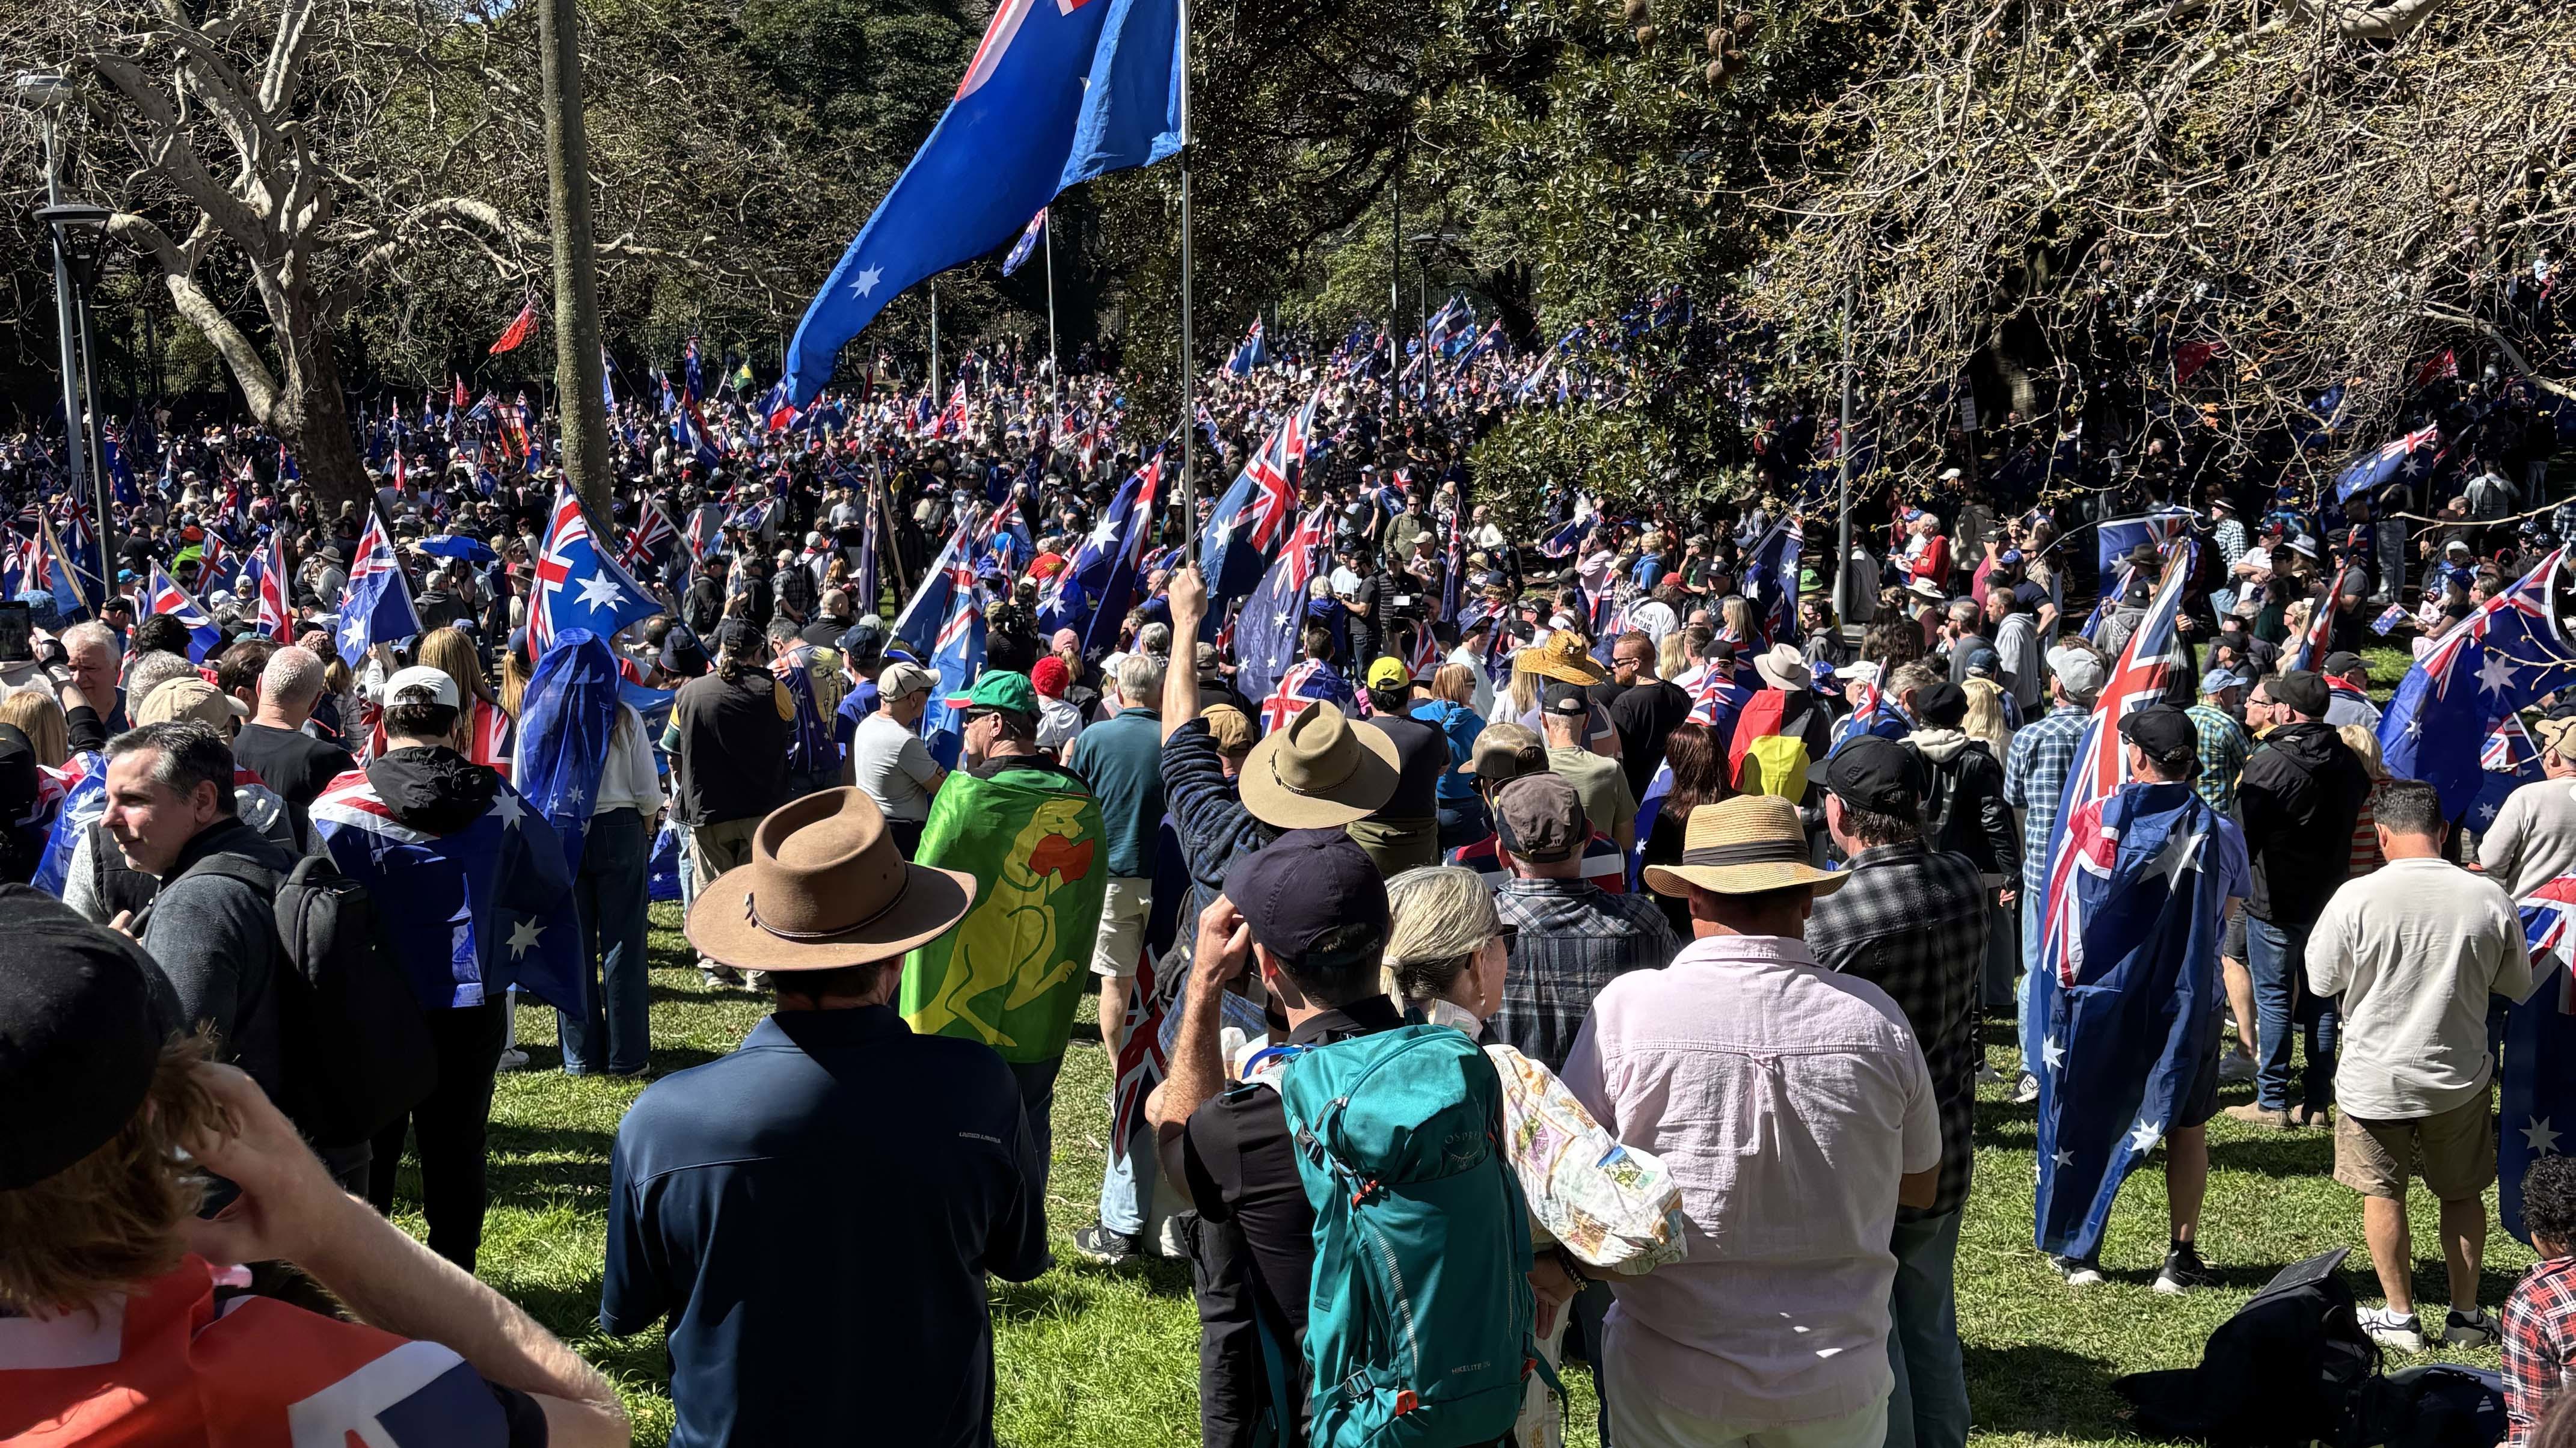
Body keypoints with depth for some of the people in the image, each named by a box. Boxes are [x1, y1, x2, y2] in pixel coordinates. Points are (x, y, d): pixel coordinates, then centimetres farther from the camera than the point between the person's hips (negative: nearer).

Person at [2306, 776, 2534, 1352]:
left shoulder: (2356, 898, -17)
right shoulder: (2490, 898, -11)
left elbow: (2321, 981, -5)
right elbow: (2518, 986, 3)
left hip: (2375, 1077, -2)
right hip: (2460, 1076, 2)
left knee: (2383, 1194, 13)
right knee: (2462, 1194, 19)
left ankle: (2400, 1317, 20)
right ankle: (2466, 1315, 28)